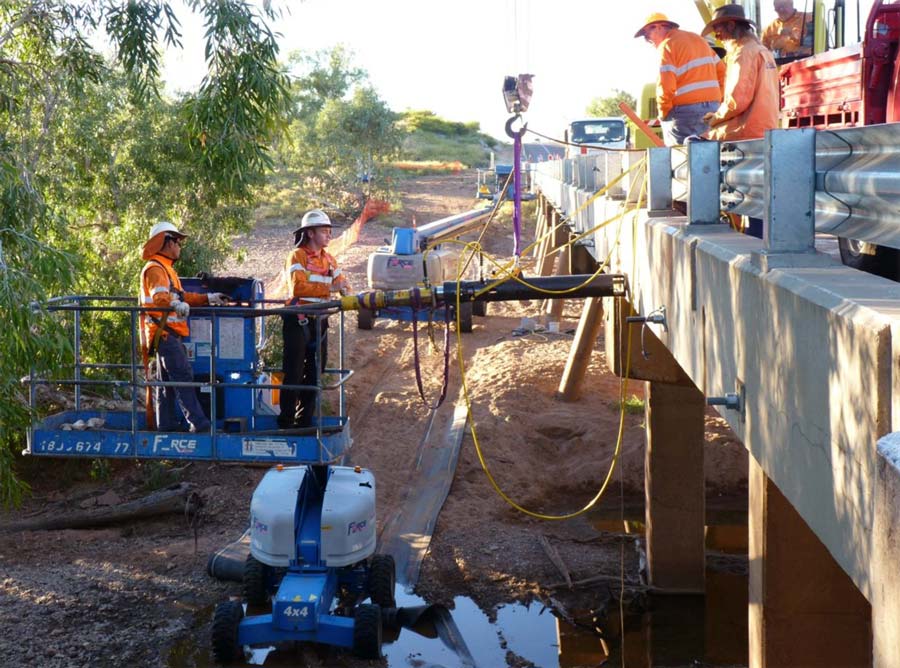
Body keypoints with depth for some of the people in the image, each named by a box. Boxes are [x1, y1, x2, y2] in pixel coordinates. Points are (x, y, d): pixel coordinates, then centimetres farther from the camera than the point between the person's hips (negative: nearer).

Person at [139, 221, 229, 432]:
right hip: (164, 332, -11)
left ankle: (167, 423, 16)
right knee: (183, 376, -15)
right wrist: (176, 304, -48)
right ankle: (198, 423, -19)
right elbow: (159, 296, -29)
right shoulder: (155, 268, -11)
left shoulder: (165, 268, 24)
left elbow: (180, 296, 30)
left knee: (167, 380, 12)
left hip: (168, 334, 11)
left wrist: (208, 298, 28)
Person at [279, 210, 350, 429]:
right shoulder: (297, 255, -10)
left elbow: (341, 281, 11)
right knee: (294, 374, -4)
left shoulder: (327, 259, 14)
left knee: (315, 372, 11)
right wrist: (329, 288, -29)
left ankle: (305, 420, 22)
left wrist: (345, 288, -14)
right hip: (298, 322, -7)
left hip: (319, 321, 7)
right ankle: (286, 423, 3)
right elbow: (298, 287, -25)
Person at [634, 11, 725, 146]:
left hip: (686, 110, -8)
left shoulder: (667, 45, -6)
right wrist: (716, 99, 17)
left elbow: (665, 86, -16)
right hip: (713, 106, 8)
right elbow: (721, 71, 17)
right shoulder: (698, 39, 18)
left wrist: (663, 114, -3)